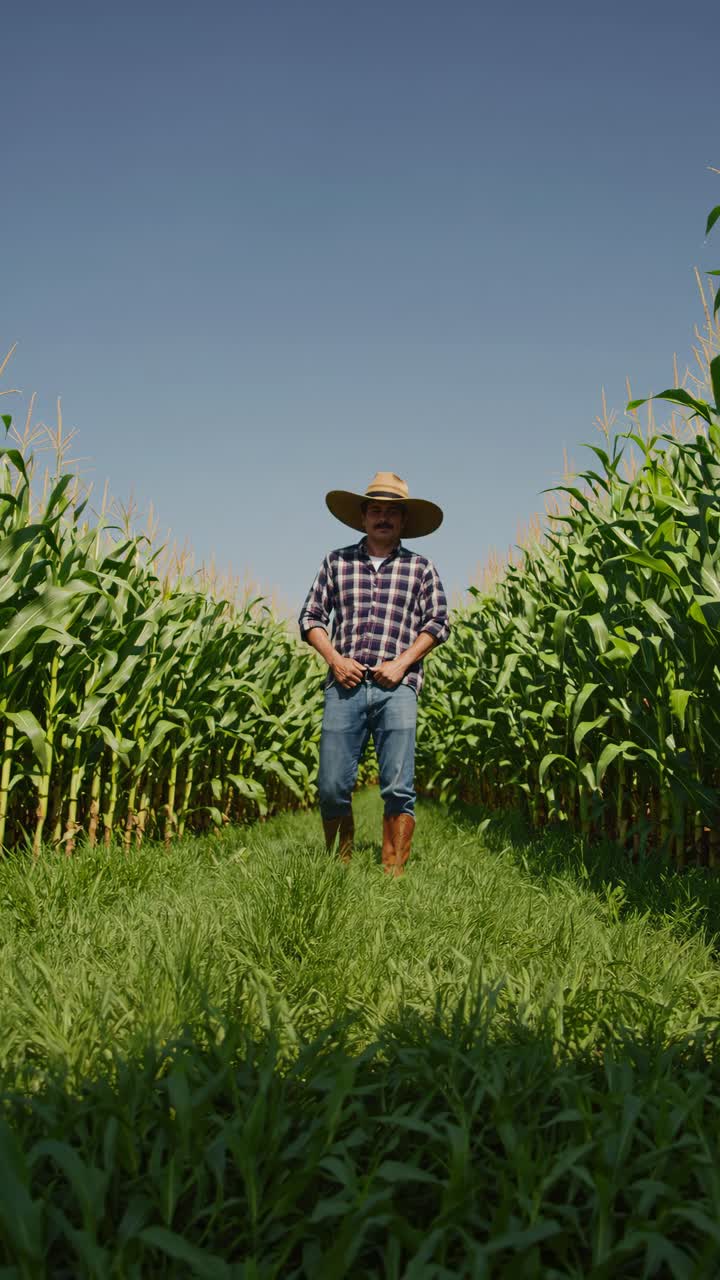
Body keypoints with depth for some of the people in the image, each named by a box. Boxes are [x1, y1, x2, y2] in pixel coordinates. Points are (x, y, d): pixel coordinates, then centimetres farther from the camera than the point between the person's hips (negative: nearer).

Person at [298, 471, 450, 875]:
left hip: (397, 687, -1)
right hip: (345, 683, 1)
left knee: (398, 788, -3)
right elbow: (311, 616, 12)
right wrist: (335, 659, -3)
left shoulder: (421, 568, 13)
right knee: (332, 786, 0)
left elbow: (438, 623, 7)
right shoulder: (337, 562, 15)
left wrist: (401, 663, -7)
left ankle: (393, 874, 7)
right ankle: (339, 868, 19)